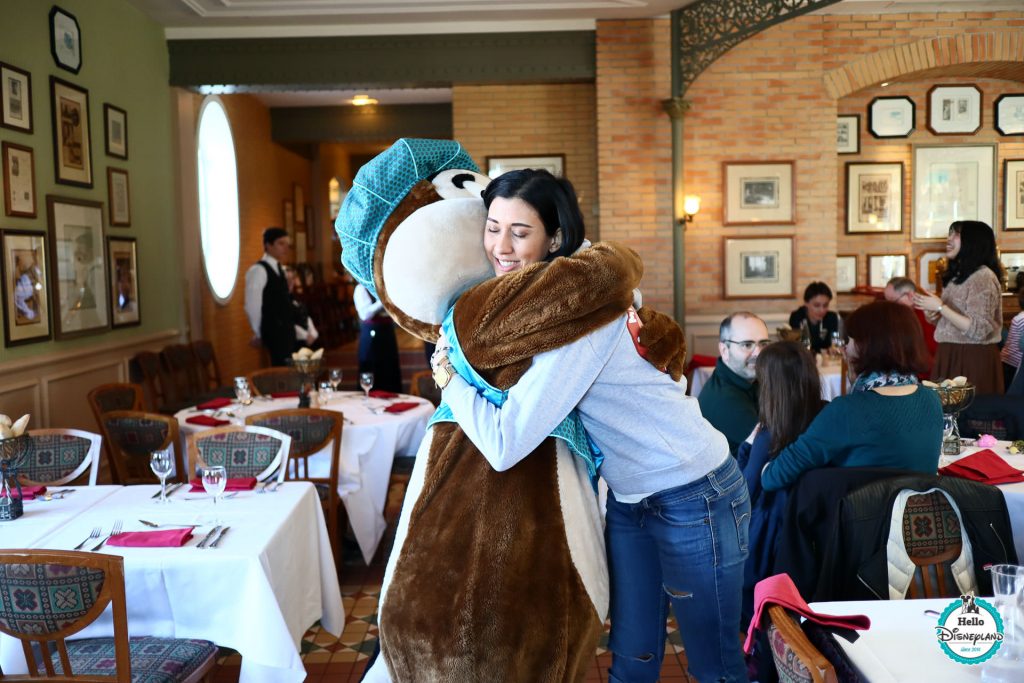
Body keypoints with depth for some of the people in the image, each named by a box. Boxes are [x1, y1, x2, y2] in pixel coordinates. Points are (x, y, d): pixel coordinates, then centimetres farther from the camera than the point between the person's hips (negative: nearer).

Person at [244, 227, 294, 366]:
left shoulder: (278, 269, 15)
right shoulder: (258, 270, -12)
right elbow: (252, 306, -13)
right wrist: (258, 335, -6)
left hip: (285, 330, 9)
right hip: (274, 331, -9)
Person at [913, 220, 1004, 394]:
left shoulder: (983, 276, -12)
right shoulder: (957, 276, 15)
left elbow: (978, 330, -20)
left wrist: (940, 308, -21)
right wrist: (933, 316, 1)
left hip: (973, 358, -8)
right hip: (950, 356, 8)